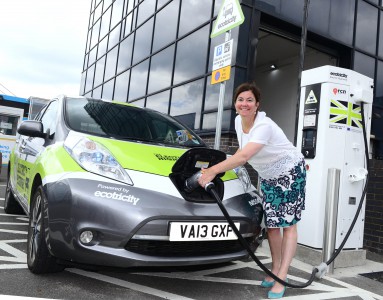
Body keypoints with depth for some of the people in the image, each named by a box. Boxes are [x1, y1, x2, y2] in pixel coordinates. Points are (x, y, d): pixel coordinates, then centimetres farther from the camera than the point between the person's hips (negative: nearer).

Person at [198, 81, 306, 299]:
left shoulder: (264, 126, -31)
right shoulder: (239, 121, -5)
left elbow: (244, 156, -43)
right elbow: (244, 155, 6)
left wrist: (213, 171, -44)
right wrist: (217, 170, -5)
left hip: (290, 172, -7)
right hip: (267, 176, 8)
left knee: (287, 224, -6)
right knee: (271, 224, 9)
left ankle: (281, 278, -3)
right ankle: (275, 269, 21)